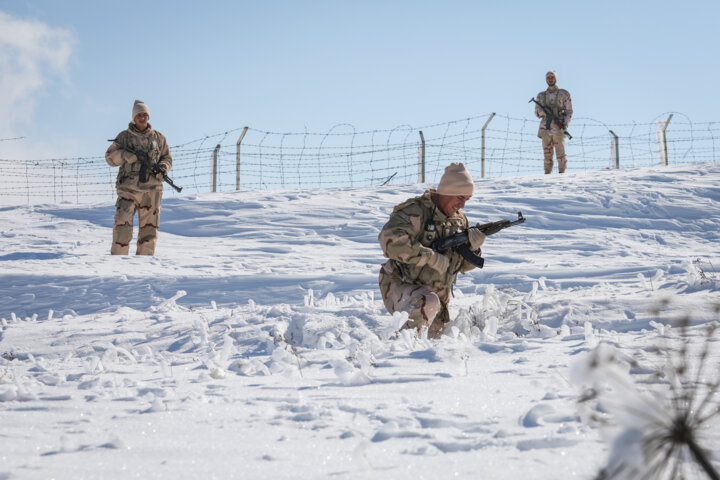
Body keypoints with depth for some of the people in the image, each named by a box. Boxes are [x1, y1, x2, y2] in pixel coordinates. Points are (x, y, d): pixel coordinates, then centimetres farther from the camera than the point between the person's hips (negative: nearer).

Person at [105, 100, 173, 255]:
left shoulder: (158, 138, 12)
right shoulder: (124, 136, 7)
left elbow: (167, 158, 19)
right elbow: (110, 157, 3)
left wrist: (163, 167, -4)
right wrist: (130, 156, -14)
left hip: (151, 189, 2)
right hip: (128, 188, -2)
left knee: (149, 226, 4)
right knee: (123, 224, -13)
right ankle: (118, 256, -7)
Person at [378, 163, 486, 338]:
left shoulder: (459, 220, 5)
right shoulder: (415, 212, -17)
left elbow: (464, 265, 9)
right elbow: (390, 239, -36)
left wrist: (472, 246, -14)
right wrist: (430, 256, -32)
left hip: (437, 295, 7)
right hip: (401, 289, -7)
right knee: (428, 302, -37)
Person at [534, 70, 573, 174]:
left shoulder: (563, 94, 10)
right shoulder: (541, 96, 18)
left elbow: (569, 111, 8)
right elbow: (537, 113, 17)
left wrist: (565, 123, -9)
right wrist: (543, 111, -7)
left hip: (558, 127, -3)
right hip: (546, 127, 3)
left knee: (560, 152, -11)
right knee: (547, 154, 0)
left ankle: (562, 172, -10)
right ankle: (547, 173, 1)